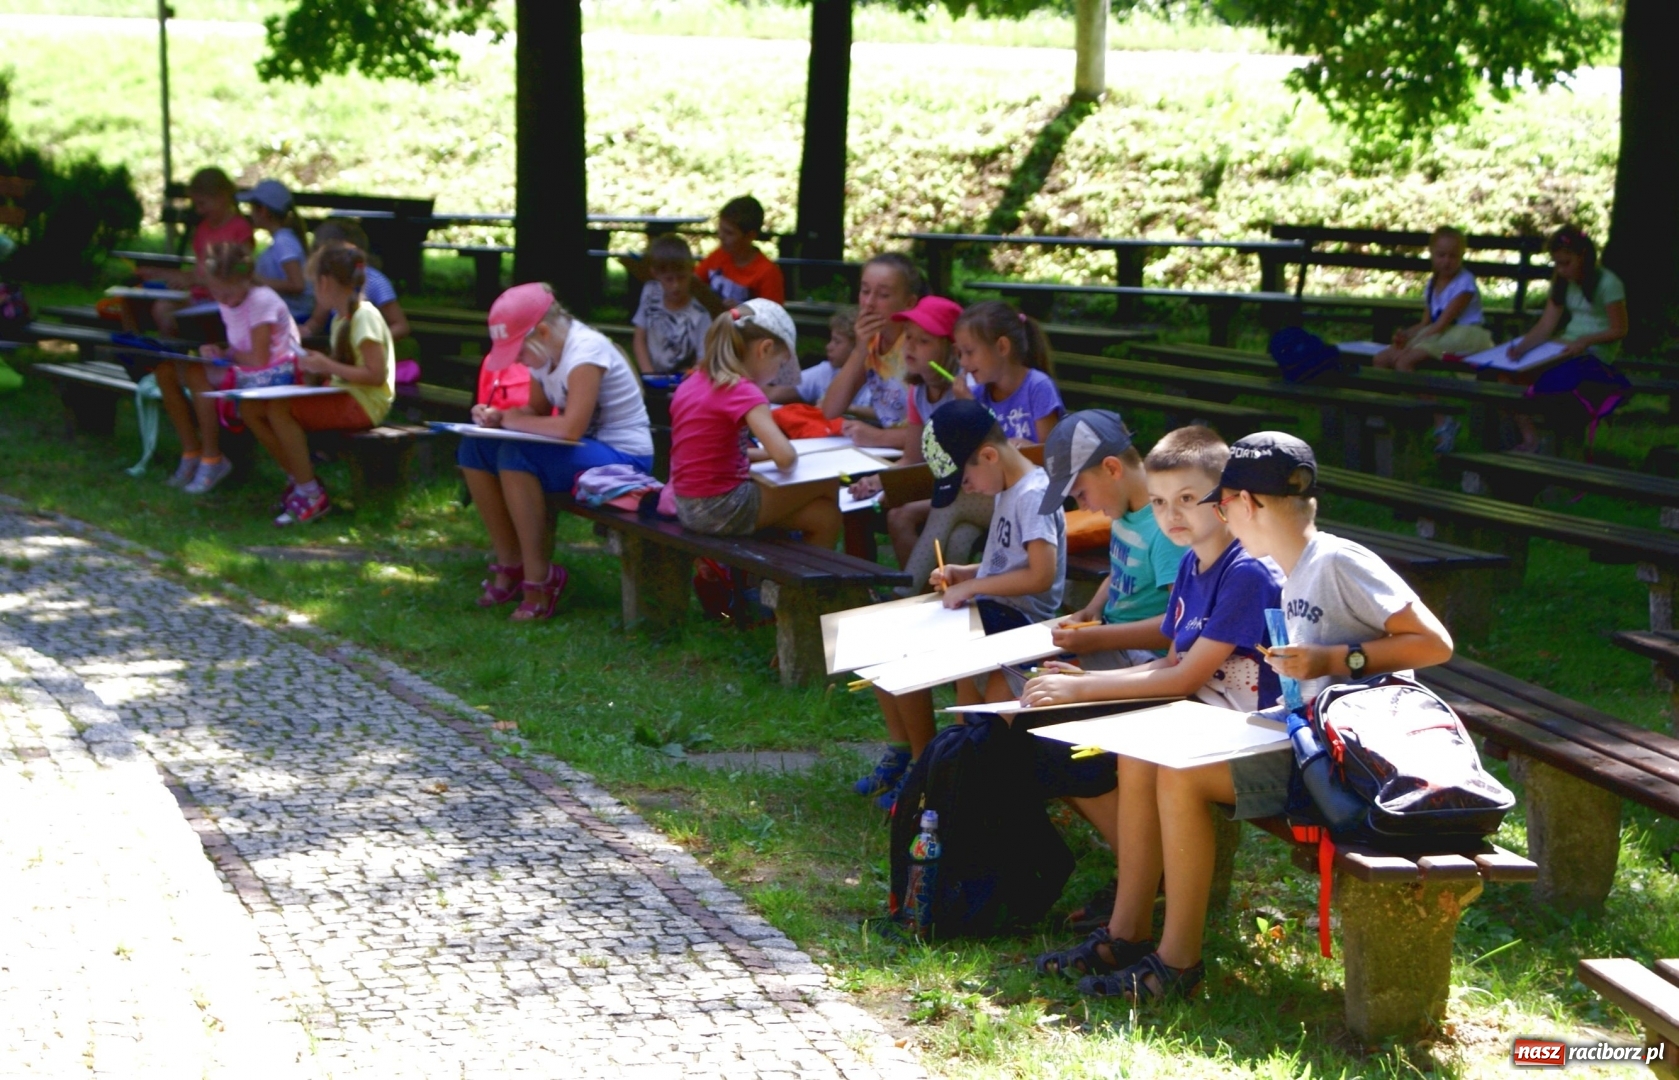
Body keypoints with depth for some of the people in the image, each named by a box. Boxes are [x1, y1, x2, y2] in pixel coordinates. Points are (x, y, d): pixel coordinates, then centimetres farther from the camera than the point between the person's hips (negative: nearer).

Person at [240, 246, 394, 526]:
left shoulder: (364, 317, -14)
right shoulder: (342, 318, 15)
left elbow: (377, 374, -21)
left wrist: (328, 366, -18)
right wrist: (318, 364, 3)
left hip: (365, 403, -9)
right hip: (342, 397, 9)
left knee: (279, 410, -27)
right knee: (251, 408, -2)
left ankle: (311, 495, -16)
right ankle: (299, 478, 8)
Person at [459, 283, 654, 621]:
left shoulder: (584, 352, -22)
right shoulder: (545, 352, 3)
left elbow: (571, 428, -31)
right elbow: (538, 411, 13)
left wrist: (514, 420, -18)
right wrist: (497, 416, -7)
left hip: (622, 457, -9)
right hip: (582, 450, 9)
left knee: (515, 456, -30)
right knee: (475, 448, 0)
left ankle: (540, 580, -21)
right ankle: (510, 565, 5)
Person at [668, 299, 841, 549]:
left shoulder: (690, 384, 8)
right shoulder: (743, 391, -17)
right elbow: (785, 456, -26)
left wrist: (763, 454, 12)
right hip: (722, 509, -9)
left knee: (822, 515, 17)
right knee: (828, 489, 6)